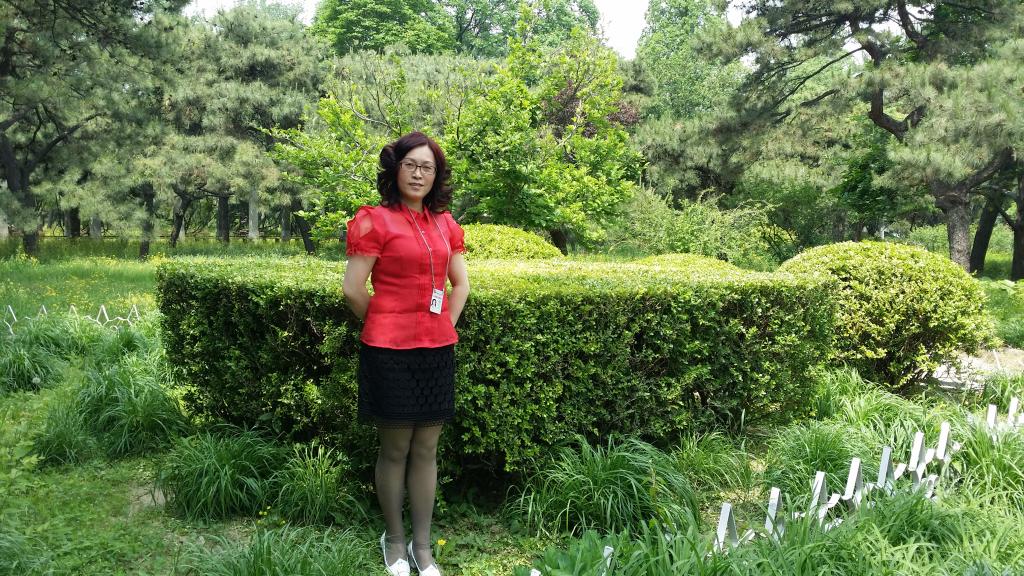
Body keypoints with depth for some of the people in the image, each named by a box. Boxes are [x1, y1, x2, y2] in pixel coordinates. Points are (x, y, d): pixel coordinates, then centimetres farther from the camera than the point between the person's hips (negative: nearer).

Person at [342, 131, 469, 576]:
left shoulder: (444, 223, 10)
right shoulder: (375, 221, -8)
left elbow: (461, 283, 19)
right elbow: (353, 290, -9)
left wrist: (445, 326, 8)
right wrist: (384, 326, 3)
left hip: (437, 350, 5)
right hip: (389, 352, -5)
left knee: (426, 450, 10)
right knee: (395, 450, 6)